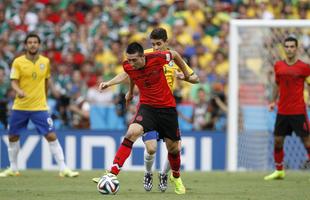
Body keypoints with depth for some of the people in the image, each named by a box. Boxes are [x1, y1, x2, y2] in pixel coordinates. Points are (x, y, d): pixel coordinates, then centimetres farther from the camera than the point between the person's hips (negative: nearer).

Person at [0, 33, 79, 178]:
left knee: (51, 136, -9)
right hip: (20, 106, 0)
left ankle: (63, 169, -6)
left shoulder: (45, 62, 3)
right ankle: (13, 169, 26)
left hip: (39, 107, 0)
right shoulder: (18, 62, -4)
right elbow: (14, 82, -9)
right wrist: (19, 91, -29)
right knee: (13, 137, 8)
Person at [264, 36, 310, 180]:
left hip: (298, 111, -4)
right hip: (282, 111, 4)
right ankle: (279, 171, 18)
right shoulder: (278, 66, 6)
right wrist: (273, 101, 14)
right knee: (277, 140, 5)